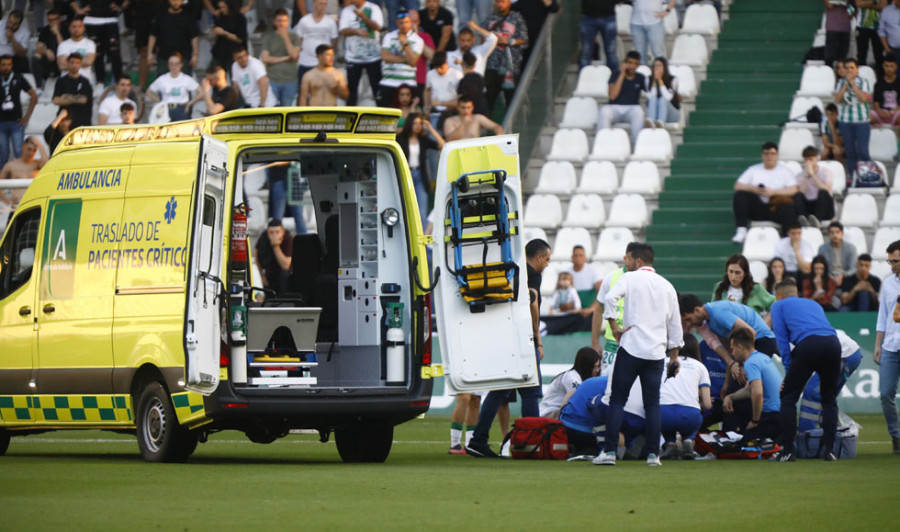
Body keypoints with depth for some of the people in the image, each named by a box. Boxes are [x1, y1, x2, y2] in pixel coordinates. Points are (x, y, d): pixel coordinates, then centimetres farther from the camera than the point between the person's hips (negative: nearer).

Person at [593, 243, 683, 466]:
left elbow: (610, 298, -18)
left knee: (617, 400, 1)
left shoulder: (630, 278, 0)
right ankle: (653, 454, 1)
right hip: (657, 352, 4)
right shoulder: (667, 286, 13)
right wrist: (674, 356, 21)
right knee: (652, 403, 7)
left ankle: (609, 451, -6)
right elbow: (675, 324, 15)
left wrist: (614, 326, -9)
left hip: (631, 348, -4)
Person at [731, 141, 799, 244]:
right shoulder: (754, 170, 17)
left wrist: (773, 192, -16)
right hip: (757, 208, 3)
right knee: (740, 196, -23)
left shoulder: (785, 171, 10)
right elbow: (737, 186, 7)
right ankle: (741, 231, -28)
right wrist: (753, 189, -12)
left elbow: (793, 190, -6)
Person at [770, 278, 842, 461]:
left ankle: (787, 451, 2)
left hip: (808, 343, -4)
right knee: (829, 399, 17)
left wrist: (789, 370, 12)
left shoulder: (779, 305, 23)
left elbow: (782, 339, 12)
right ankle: (828, 450, 11)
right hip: (833, 342, 4)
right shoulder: (814, 304, 36)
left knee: (788, 397, 7)